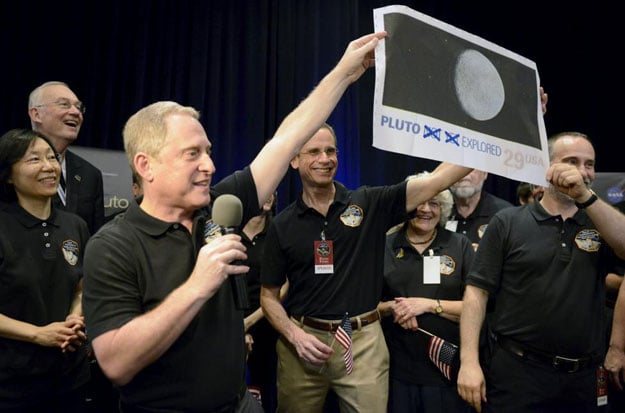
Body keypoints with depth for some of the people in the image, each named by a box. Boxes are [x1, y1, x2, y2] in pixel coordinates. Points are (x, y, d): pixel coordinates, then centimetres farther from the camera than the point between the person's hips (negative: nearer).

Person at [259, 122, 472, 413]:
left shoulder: (369, 204, -2)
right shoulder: (283, 225, 0)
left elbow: (436, 181, -10)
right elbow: (269, 296, 4)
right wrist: (295, 335, -10)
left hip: (363, 342, -1)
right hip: (303, 341, 2)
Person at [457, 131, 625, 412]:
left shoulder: (600, 225, 8)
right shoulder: (508, 222, -2)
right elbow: (477, 290, -6)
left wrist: (585, 196, -21)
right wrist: (469, 361, -13)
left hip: (583, 378, 4)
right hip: (517, 371, -3)